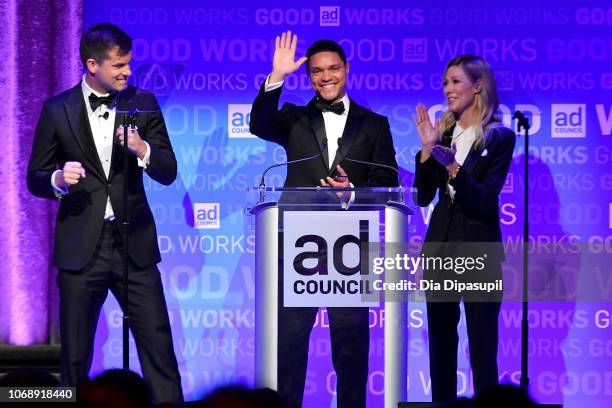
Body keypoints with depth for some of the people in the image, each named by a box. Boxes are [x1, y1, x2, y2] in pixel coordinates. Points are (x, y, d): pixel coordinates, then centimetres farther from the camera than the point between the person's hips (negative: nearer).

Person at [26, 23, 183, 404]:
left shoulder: (143, 103, 5)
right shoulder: (58, 110, 1)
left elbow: (168, 172, 3)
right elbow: (36, 179, 6)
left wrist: (142, 149, -17)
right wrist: (59, 179, -17)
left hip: (134, 243, 1)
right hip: (81, 246, -1)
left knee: (158, 344, -3)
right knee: (75, 353, 5)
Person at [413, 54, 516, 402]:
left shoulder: (499, 137, -6)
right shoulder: (443, 132, 7)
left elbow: (485, 200, -14)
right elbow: (423, 196, 3)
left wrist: (454, 169, -28)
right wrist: (427, 149, -9)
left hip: (479, 248, -5)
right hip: (440, 244, 5)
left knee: (482, 344, -3)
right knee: (440, 341, 9)